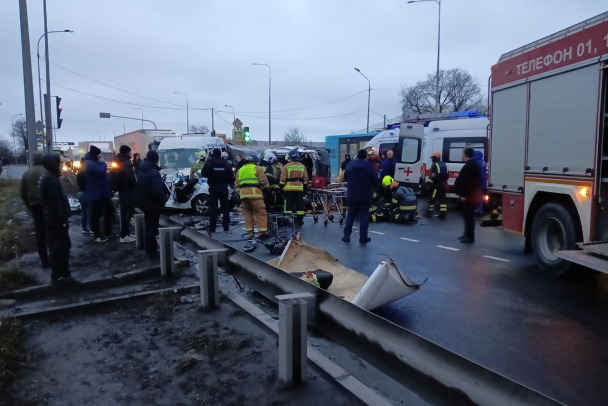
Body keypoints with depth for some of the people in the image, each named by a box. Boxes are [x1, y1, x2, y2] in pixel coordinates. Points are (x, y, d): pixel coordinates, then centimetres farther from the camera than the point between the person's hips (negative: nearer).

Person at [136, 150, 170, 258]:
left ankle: (149, 249, 32)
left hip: (144, 202, 9)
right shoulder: (154, 173, -21)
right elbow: (157, 191, -30)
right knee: (152, 228, -1)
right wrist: (164, 199, -14)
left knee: (148, 226, 20)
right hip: (152, 204, -9)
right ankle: (152, 252, 7)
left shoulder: (142, 171, 8)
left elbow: (139, 188, 16)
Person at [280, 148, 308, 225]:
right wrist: (304, 187, 19)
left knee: (288, 205, 0)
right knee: (299, 205, 10)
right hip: (299, 188, 3)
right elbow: (305, 179, 9)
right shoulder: (302, 166, 6)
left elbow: (283, 179, -7)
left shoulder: (286, 166, -5)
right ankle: (300, 220, 15)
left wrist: (281, 186, 4)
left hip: (289, 188, -3)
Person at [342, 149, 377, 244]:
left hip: (352, 195, 3)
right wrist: (371, 189, 11)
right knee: (364, 217, 3)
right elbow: (375, 180, -6)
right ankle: (363, 238, 4)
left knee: (350, 216, 12)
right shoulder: (370, 166, -9)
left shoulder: (350, 165, -1)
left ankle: (346, 236, 12)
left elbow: (345, 178, 9)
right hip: (365, 196, -2)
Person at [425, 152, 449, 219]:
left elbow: (433, 175, -20)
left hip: (436, 184, -7)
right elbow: (447, 175, 19)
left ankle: (430, 212, 7)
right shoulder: (444, 164, 16)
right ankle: (443, 214, 4)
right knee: (442, 199, 7)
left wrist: (429, 182, -16)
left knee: (432, 198, 1)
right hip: (443, 184, 8)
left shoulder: (435, 165, -10)